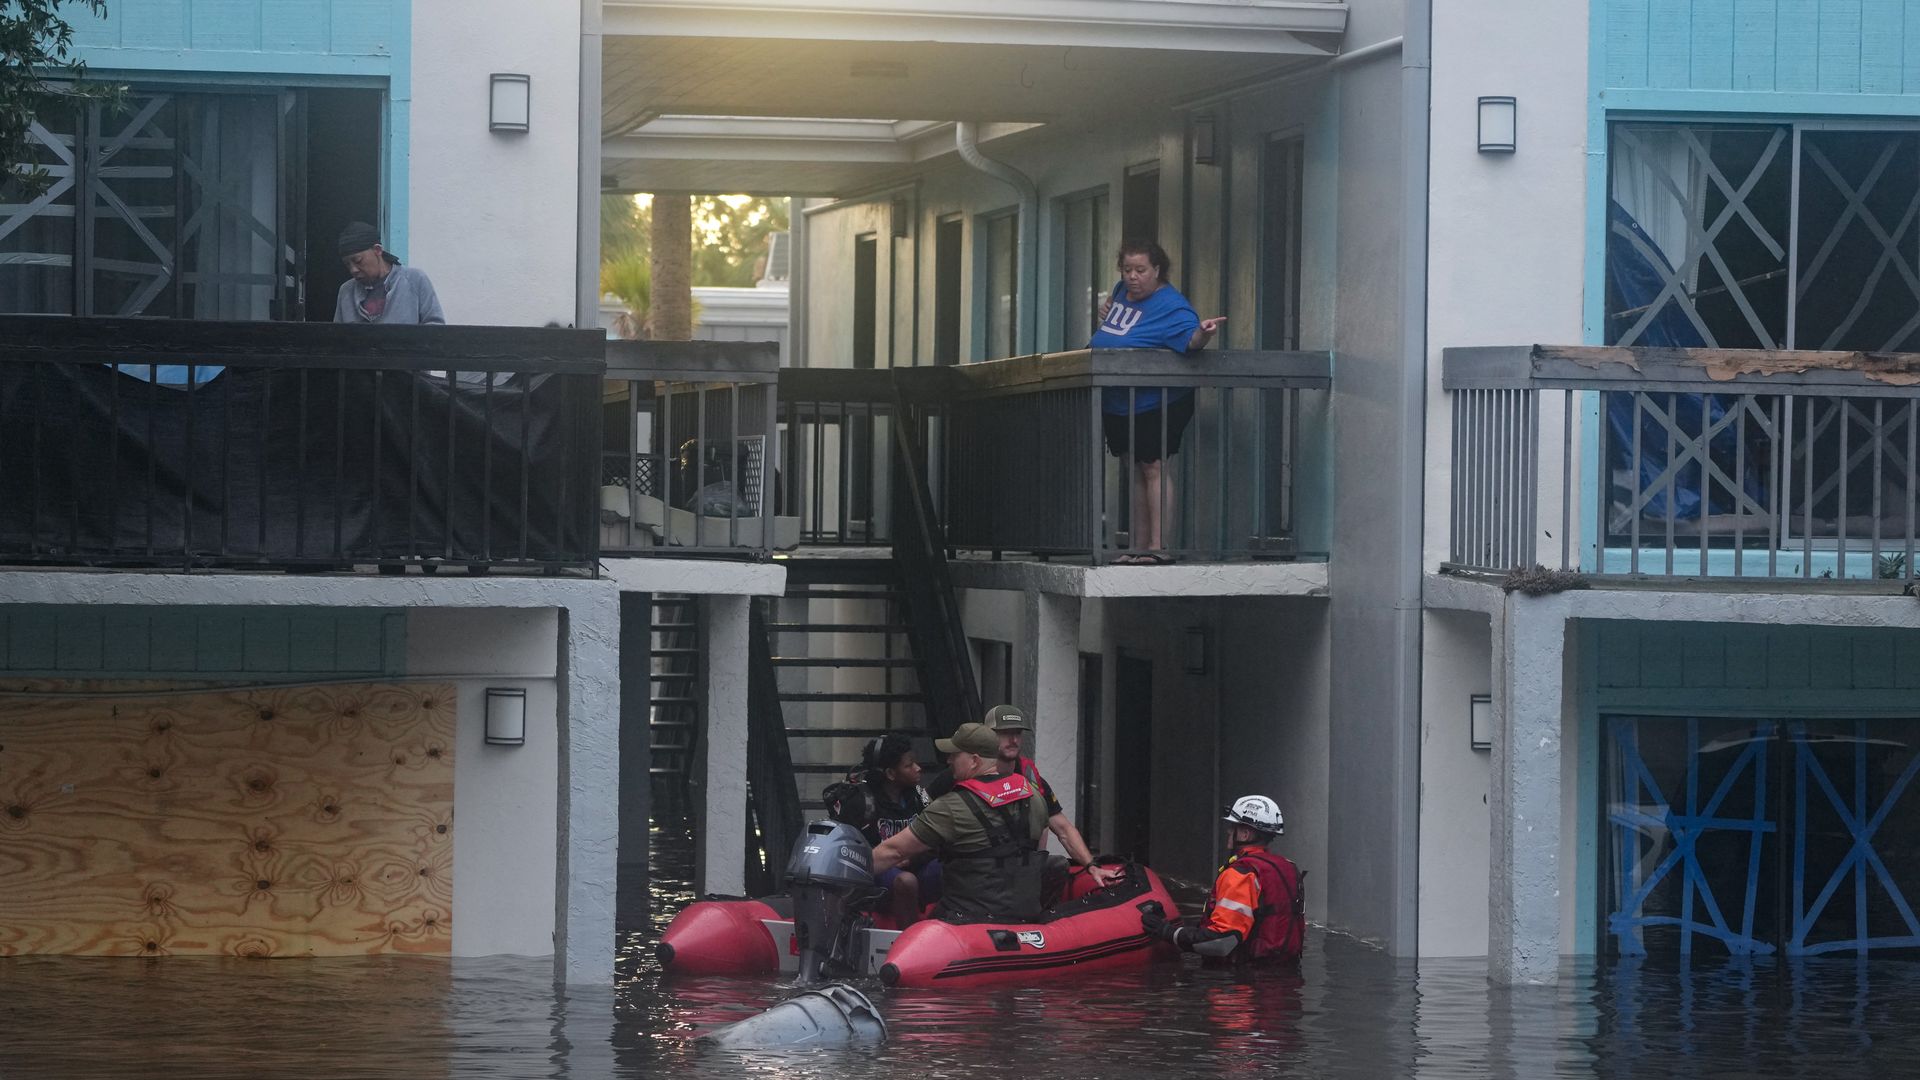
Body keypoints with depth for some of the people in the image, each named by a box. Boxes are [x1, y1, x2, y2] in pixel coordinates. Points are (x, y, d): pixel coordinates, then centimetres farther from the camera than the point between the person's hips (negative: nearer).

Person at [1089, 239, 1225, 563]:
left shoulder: (1170, 306, -17)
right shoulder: (1122, 291, 9)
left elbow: (1189, 338, -32)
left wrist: (1202, 333, -54)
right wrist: (1106, 312, 9)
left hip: (1154, 405, -9)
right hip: (1118, 404, 9)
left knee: (1152, 467, -11)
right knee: (1136, 471, 13)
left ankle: (1158, 546, -10)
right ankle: (1139, 546, 19)